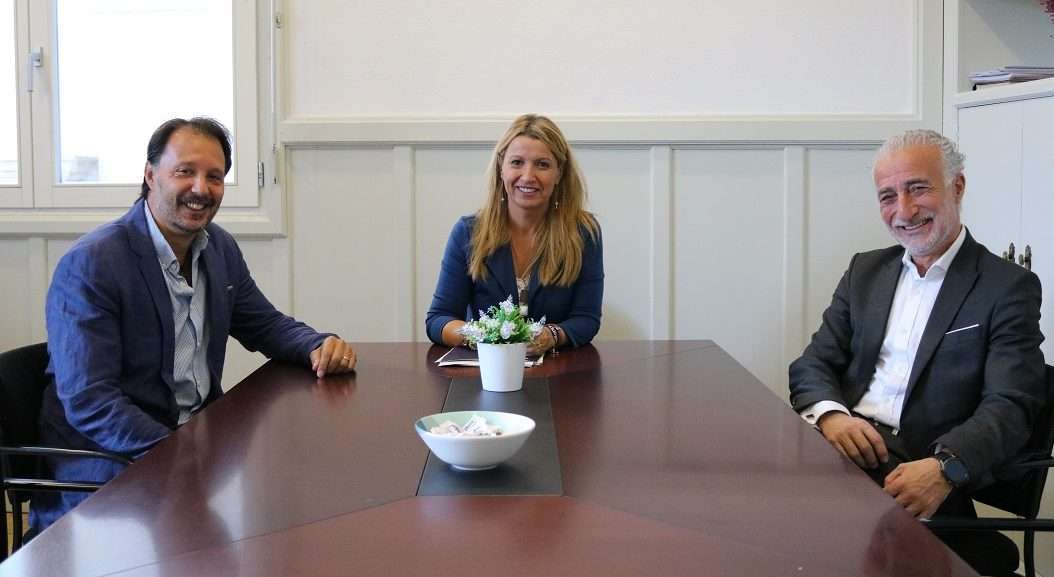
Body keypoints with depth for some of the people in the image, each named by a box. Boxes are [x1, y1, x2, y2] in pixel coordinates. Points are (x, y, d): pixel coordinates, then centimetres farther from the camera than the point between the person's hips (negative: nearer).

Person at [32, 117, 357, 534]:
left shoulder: (221, 248, 7)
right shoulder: (89, 265, -17)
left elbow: (267, 326, 18)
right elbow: (87, 403, -21)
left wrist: (320, 347, -5)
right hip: (107, 458, -8)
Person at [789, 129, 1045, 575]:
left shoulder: (1008, 287, 2)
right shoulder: (865, 270, 18)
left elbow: (1010, 407, -9)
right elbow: (812, 366, 11)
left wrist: (944, 467, -29)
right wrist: (831, 414, -13)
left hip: (921, 474, -4)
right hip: (843, 448, 4)